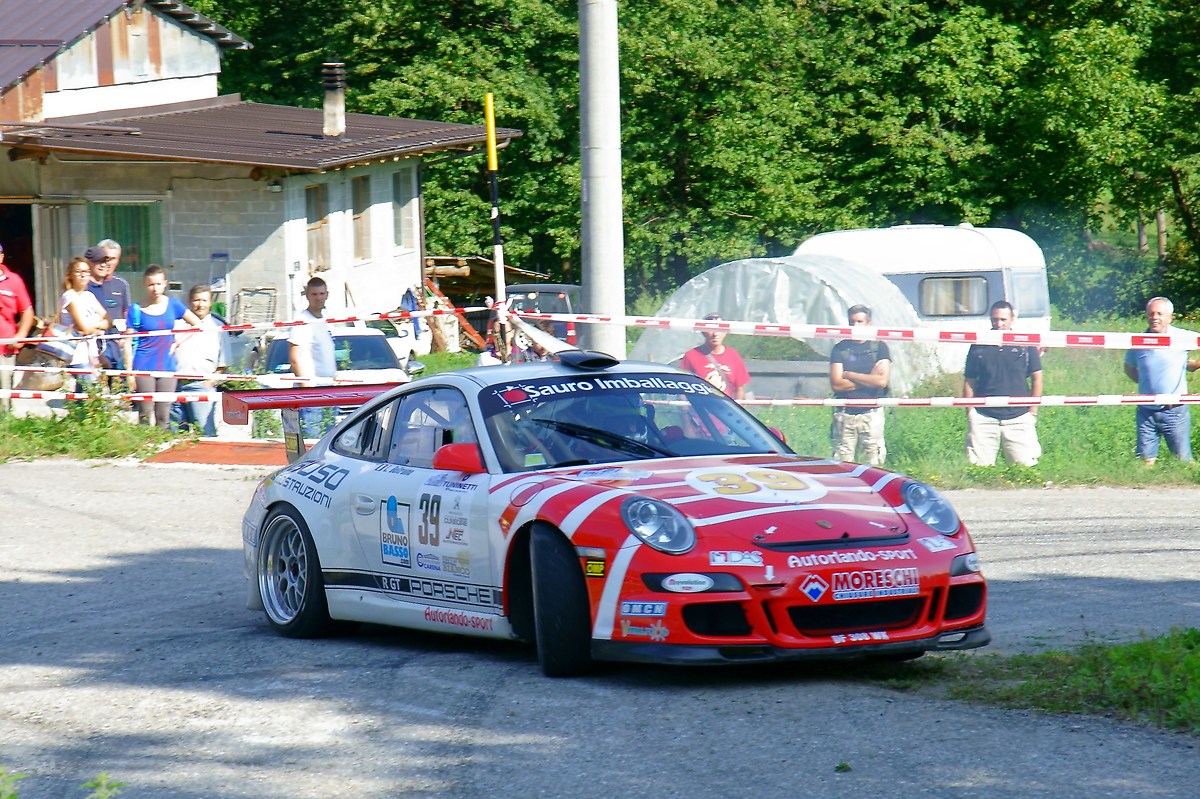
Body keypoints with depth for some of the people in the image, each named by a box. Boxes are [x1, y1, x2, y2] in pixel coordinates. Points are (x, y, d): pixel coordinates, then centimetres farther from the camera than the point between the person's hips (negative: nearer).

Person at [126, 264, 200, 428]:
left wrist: (177, 343, 4)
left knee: (163, 417, 3)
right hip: (144, 369, -3)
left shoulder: (172, 304, 6)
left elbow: (197, 324, 14)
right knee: (146, 416, -7)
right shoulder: (136, 310, -1)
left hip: (167, 367, 3)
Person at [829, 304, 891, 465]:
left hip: (871, 414, -1)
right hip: (844, 414, 1)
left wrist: (849, 375, -3)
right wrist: (869, 380, -6)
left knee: (873, 465, -4)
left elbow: (882, 381, -8)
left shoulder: (879, 347, 5)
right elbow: (836, 384, -4)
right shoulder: (840, 349, 7)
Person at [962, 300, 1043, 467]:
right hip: (984, 418, 1)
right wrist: (970, 413, 3)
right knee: (979, 467, -2)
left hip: (1018, 417, -1)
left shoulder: (1025, 344, 2)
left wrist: (1032, 412, 5)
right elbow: (969, 382, 10)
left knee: (1025, 465, -3)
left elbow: (1036, 378, 8)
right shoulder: (979, 346, 5)